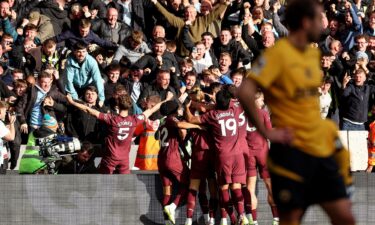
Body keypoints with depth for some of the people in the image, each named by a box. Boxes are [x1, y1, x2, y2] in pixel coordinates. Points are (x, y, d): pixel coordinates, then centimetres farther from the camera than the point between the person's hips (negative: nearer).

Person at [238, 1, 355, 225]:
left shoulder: (313, 53, 12)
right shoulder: (279, 53, -12)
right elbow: (246, 92, -22)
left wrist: (322, 126, 14)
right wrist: (265, 131, -17)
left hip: (322, 148, 7)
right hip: (292, 151, -7)